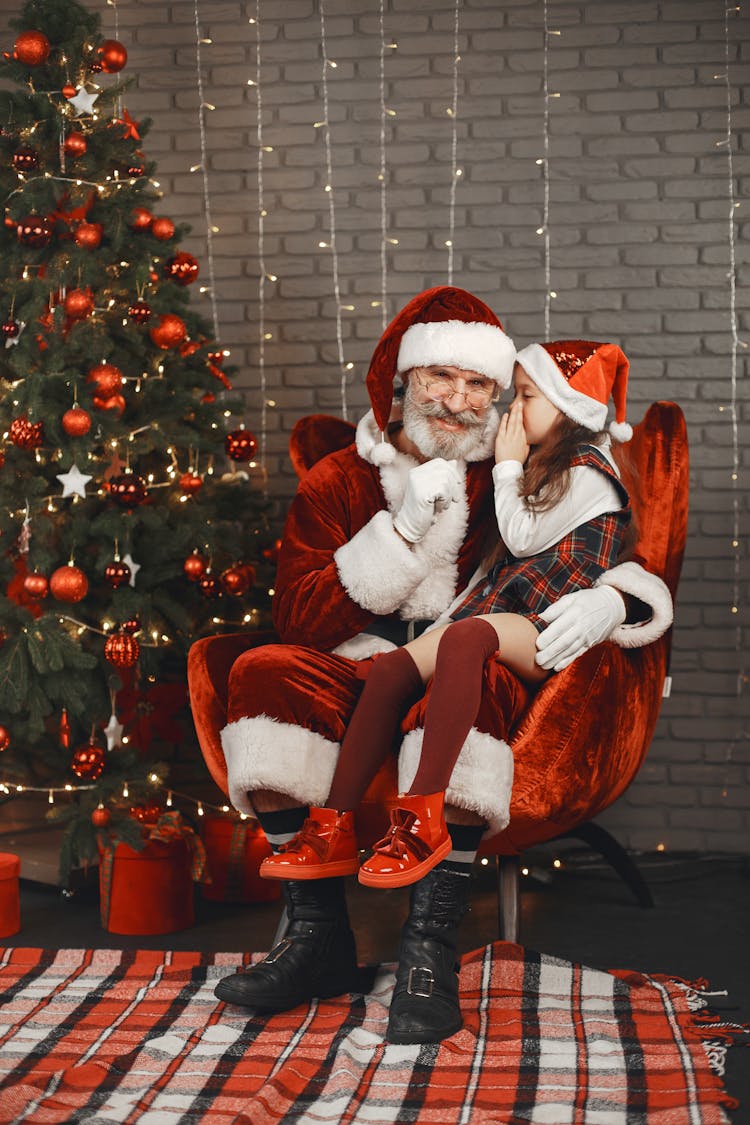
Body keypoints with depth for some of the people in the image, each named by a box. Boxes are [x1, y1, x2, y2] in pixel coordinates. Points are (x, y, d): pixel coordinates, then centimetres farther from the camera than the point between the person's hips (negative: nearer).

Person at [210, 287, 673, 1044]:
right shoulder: (336, 483, 10)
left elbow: (640, 567, 9)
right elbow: (297, 617, -1)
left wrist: (611, 600, -18)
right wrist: (404, 530, -11)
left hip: (481, 679, -2)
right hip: (359, 680, 2)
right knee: (265, 671, -27)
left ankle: (431, 945, -36)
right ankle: (317, 934, -24)